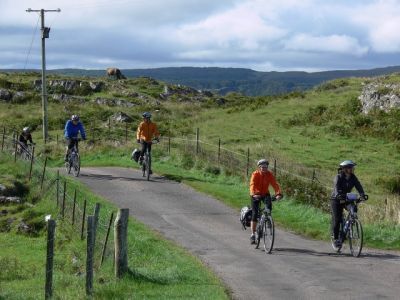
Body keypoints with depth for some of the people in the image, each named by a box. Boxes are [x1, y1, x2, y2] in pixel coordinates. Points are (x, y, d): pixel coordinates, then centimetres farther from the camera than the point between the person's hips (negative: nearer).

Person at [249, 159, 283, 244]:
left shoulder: (269, 174, -12)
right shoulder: (255, 174, -19)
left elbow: (275, 184, -22)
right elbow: (252, 185, -33)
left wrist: (278, 194, -40)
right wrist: (253, 194, -52)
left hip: (265, 194, 2)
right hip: (256, 195, -2)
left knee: (269, 205, -30)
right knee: (254, 214, -9)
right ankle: (253, 235, -2)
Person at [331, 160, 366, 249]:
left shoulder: (353, 178, -3)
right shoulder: (338, 177, -16)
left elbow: (358, 186, -15)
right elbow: (336, 187, -31)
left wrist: (362, 194, -34)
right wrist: (338, 195, -51)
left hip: (347, 199, 5)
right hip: (336, 199, -4)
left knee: (354, 209, -18)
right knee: (337, 219, -12)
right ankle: (335, 239, -2)